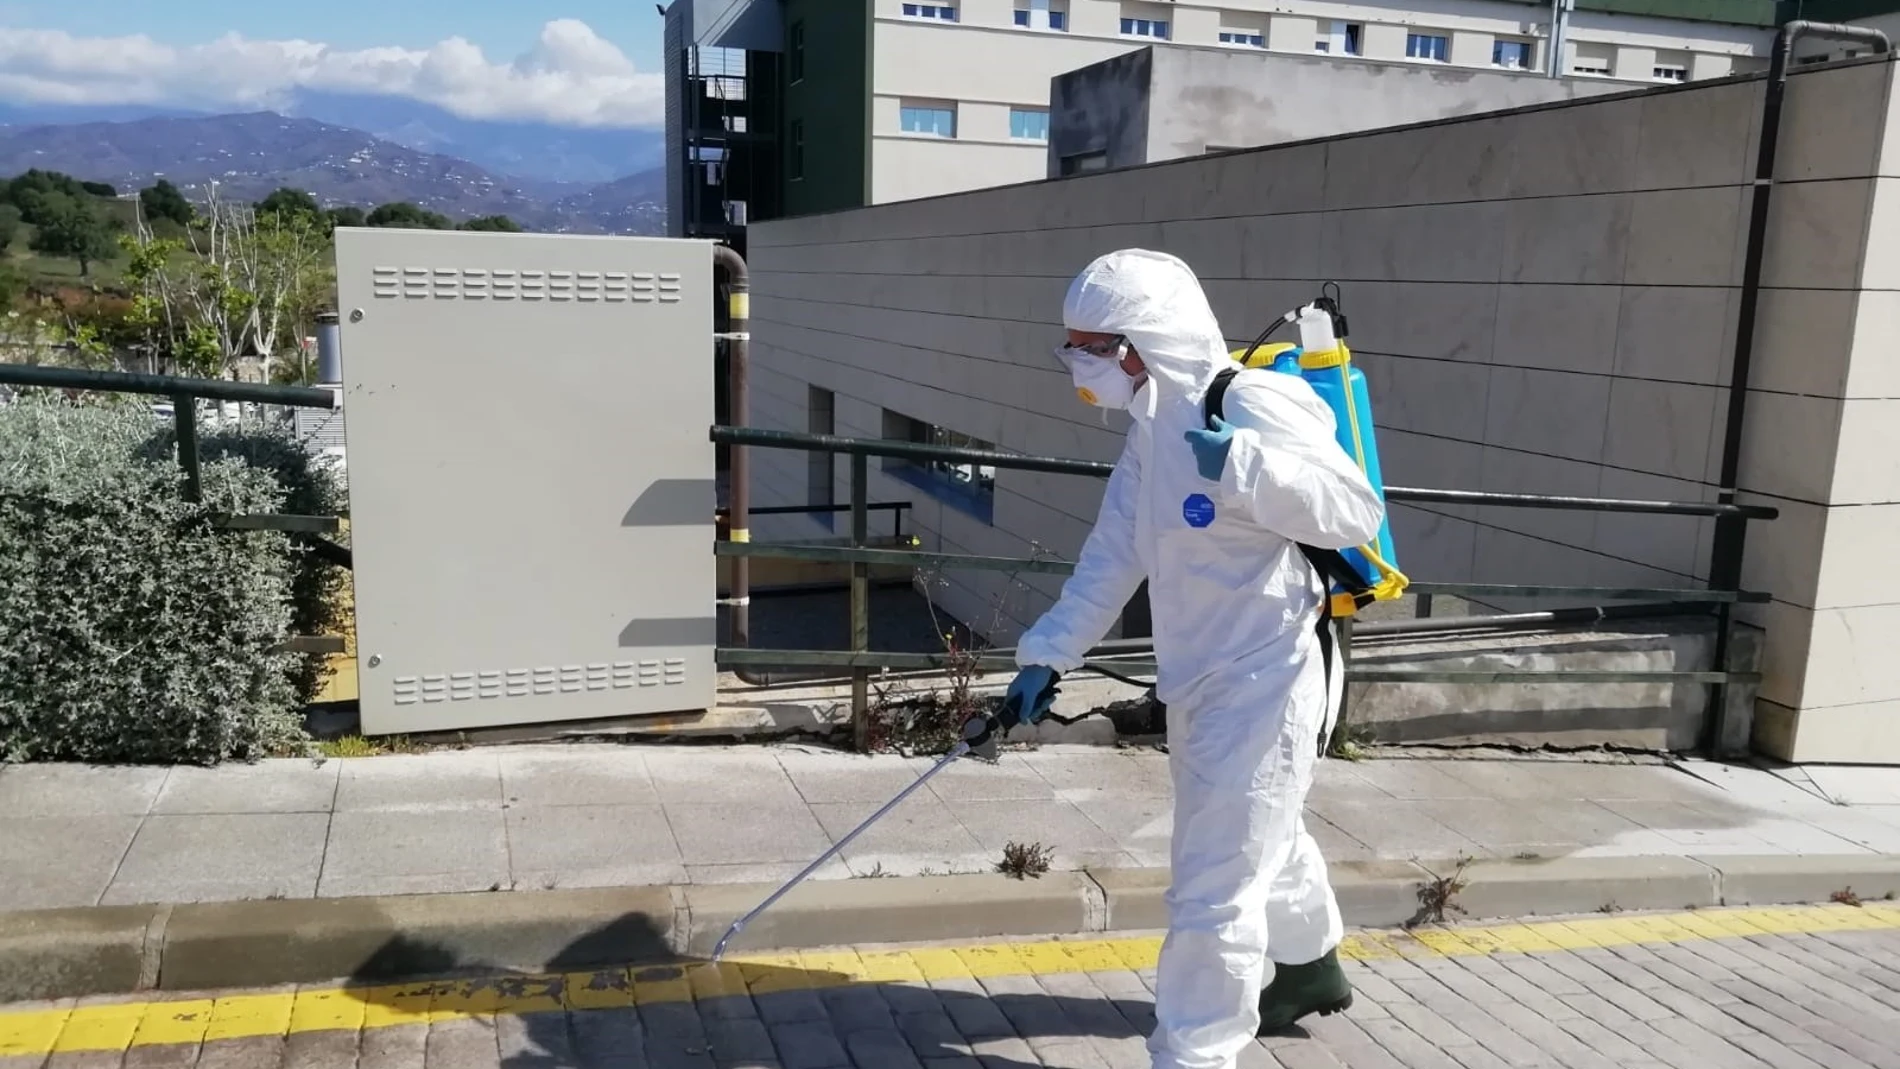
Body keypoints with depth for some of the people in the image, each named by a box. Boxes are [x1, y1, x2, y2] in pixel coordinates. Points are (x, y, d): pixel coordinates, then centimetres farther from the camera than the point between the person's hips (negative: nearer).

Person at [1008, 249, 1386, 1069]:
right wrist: (1047, 656, 2)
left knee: (1212, 892, -4)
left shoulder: (1252, 406, -22)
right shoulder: (1153, 429, 6)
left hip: (1261, 687, -10)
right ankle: (1310, 967, 54)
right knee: (1264, 842, 29)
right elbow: (1111, 556, 7)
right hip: (1201, 685, 10)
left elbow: (1357, 514, -26)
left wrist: (1244, 467, -39)